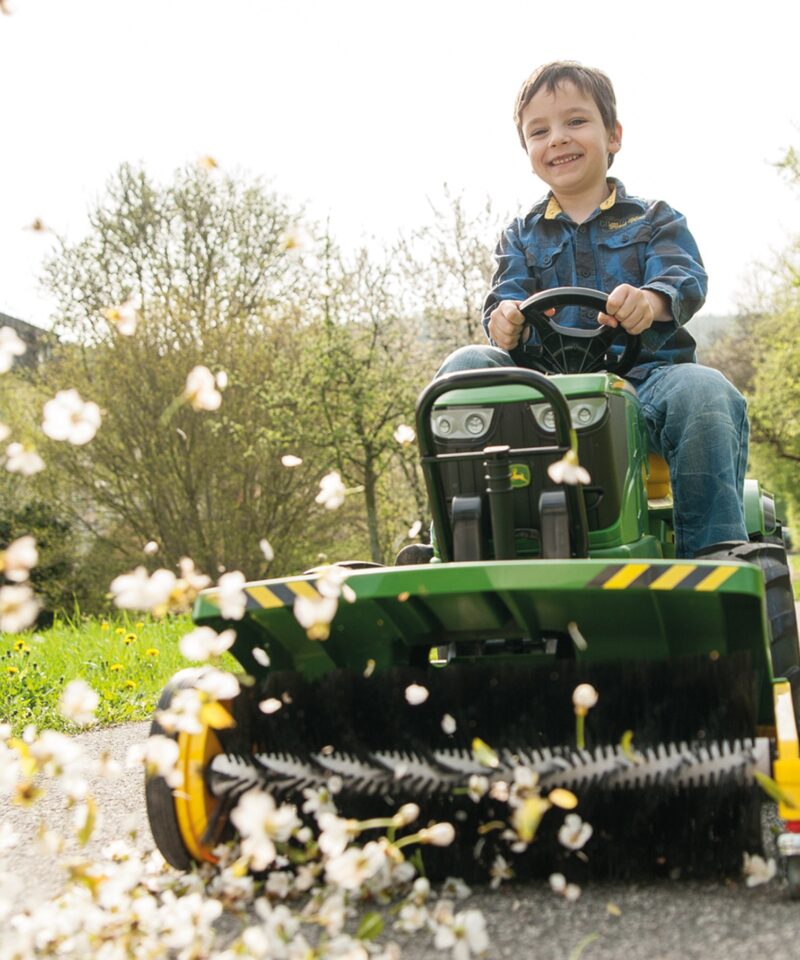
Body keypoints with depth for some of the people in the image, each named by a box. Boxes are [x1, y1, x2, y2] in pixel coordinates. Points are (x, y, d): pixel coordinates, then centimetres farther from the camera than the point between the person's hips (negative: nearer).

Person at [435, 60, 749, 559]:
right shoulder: (522, 237, 23)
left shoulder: (656, 221, 15)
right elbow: (508, 294, 6)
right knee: (465, 367, -23)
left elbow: (686, 279, -5)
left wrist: (651, 300, -32)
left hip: (644, 374, -2)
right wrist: (506, 315, -23)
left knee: (704, 392, -35)